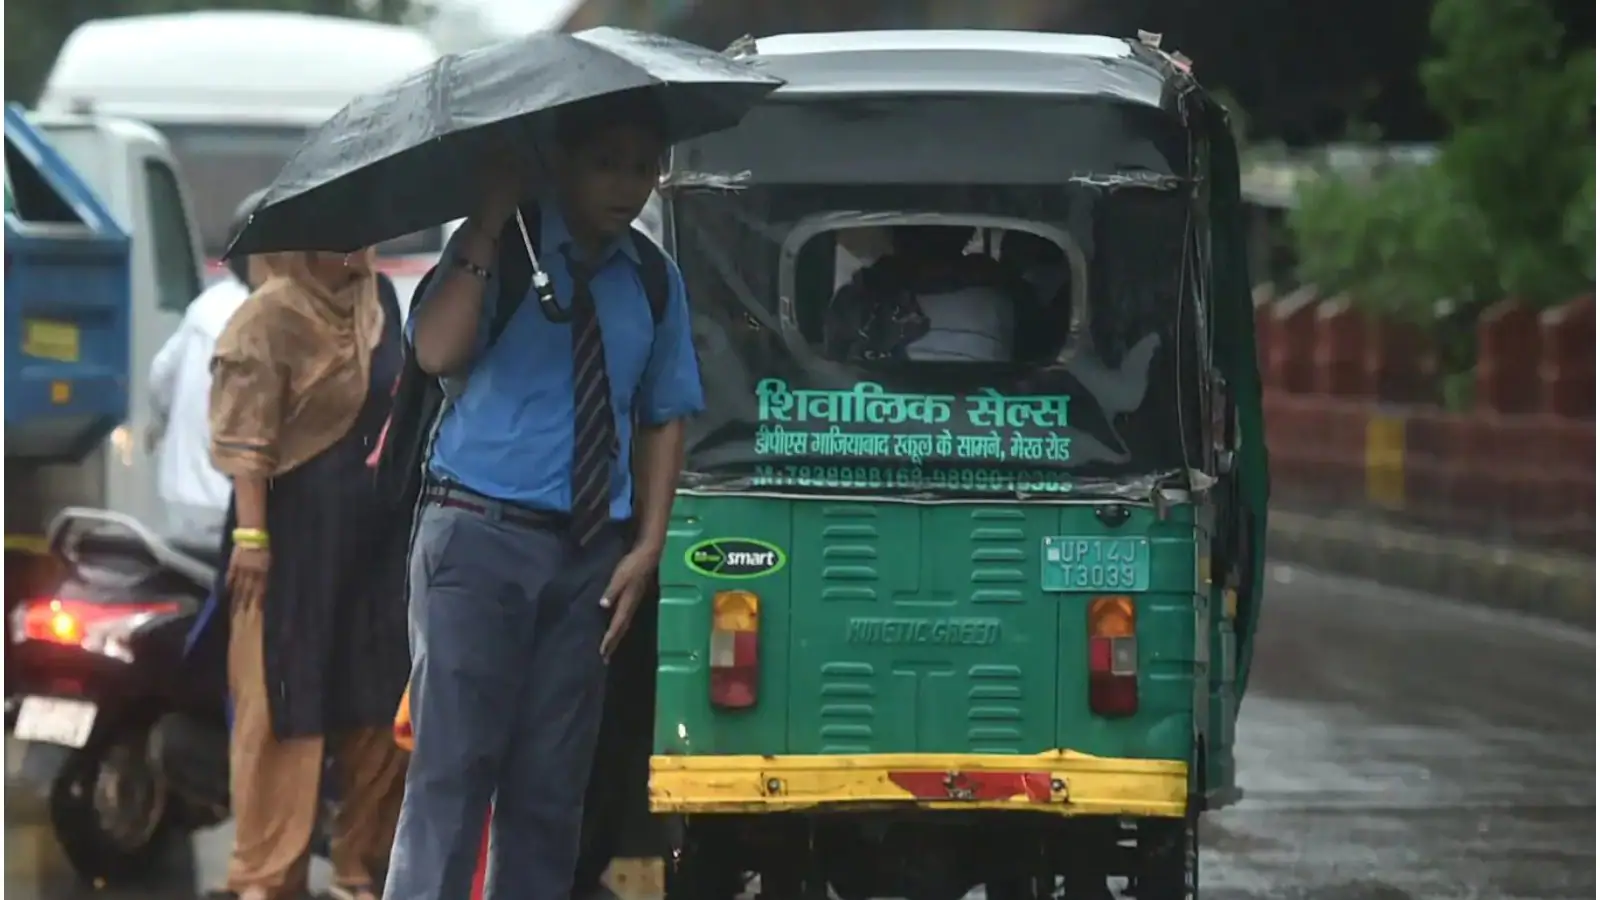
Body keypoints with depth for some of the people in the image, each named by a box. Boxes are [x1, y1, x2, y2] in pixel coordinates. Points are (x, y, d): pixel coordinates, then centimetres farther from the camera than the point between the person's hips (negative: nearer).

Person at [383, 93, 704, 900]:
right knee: (454, 767, -9)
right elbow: (436, 352, -19)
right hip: (479, 535, -5)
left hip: (589, 554, 5)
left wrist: (647, 547, 4)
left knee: (552, 785, 6)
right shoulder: (496, 250, -2)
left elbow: (663, 420, 14)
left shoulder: (653, 281, 11)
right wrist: (486, 229, -19)